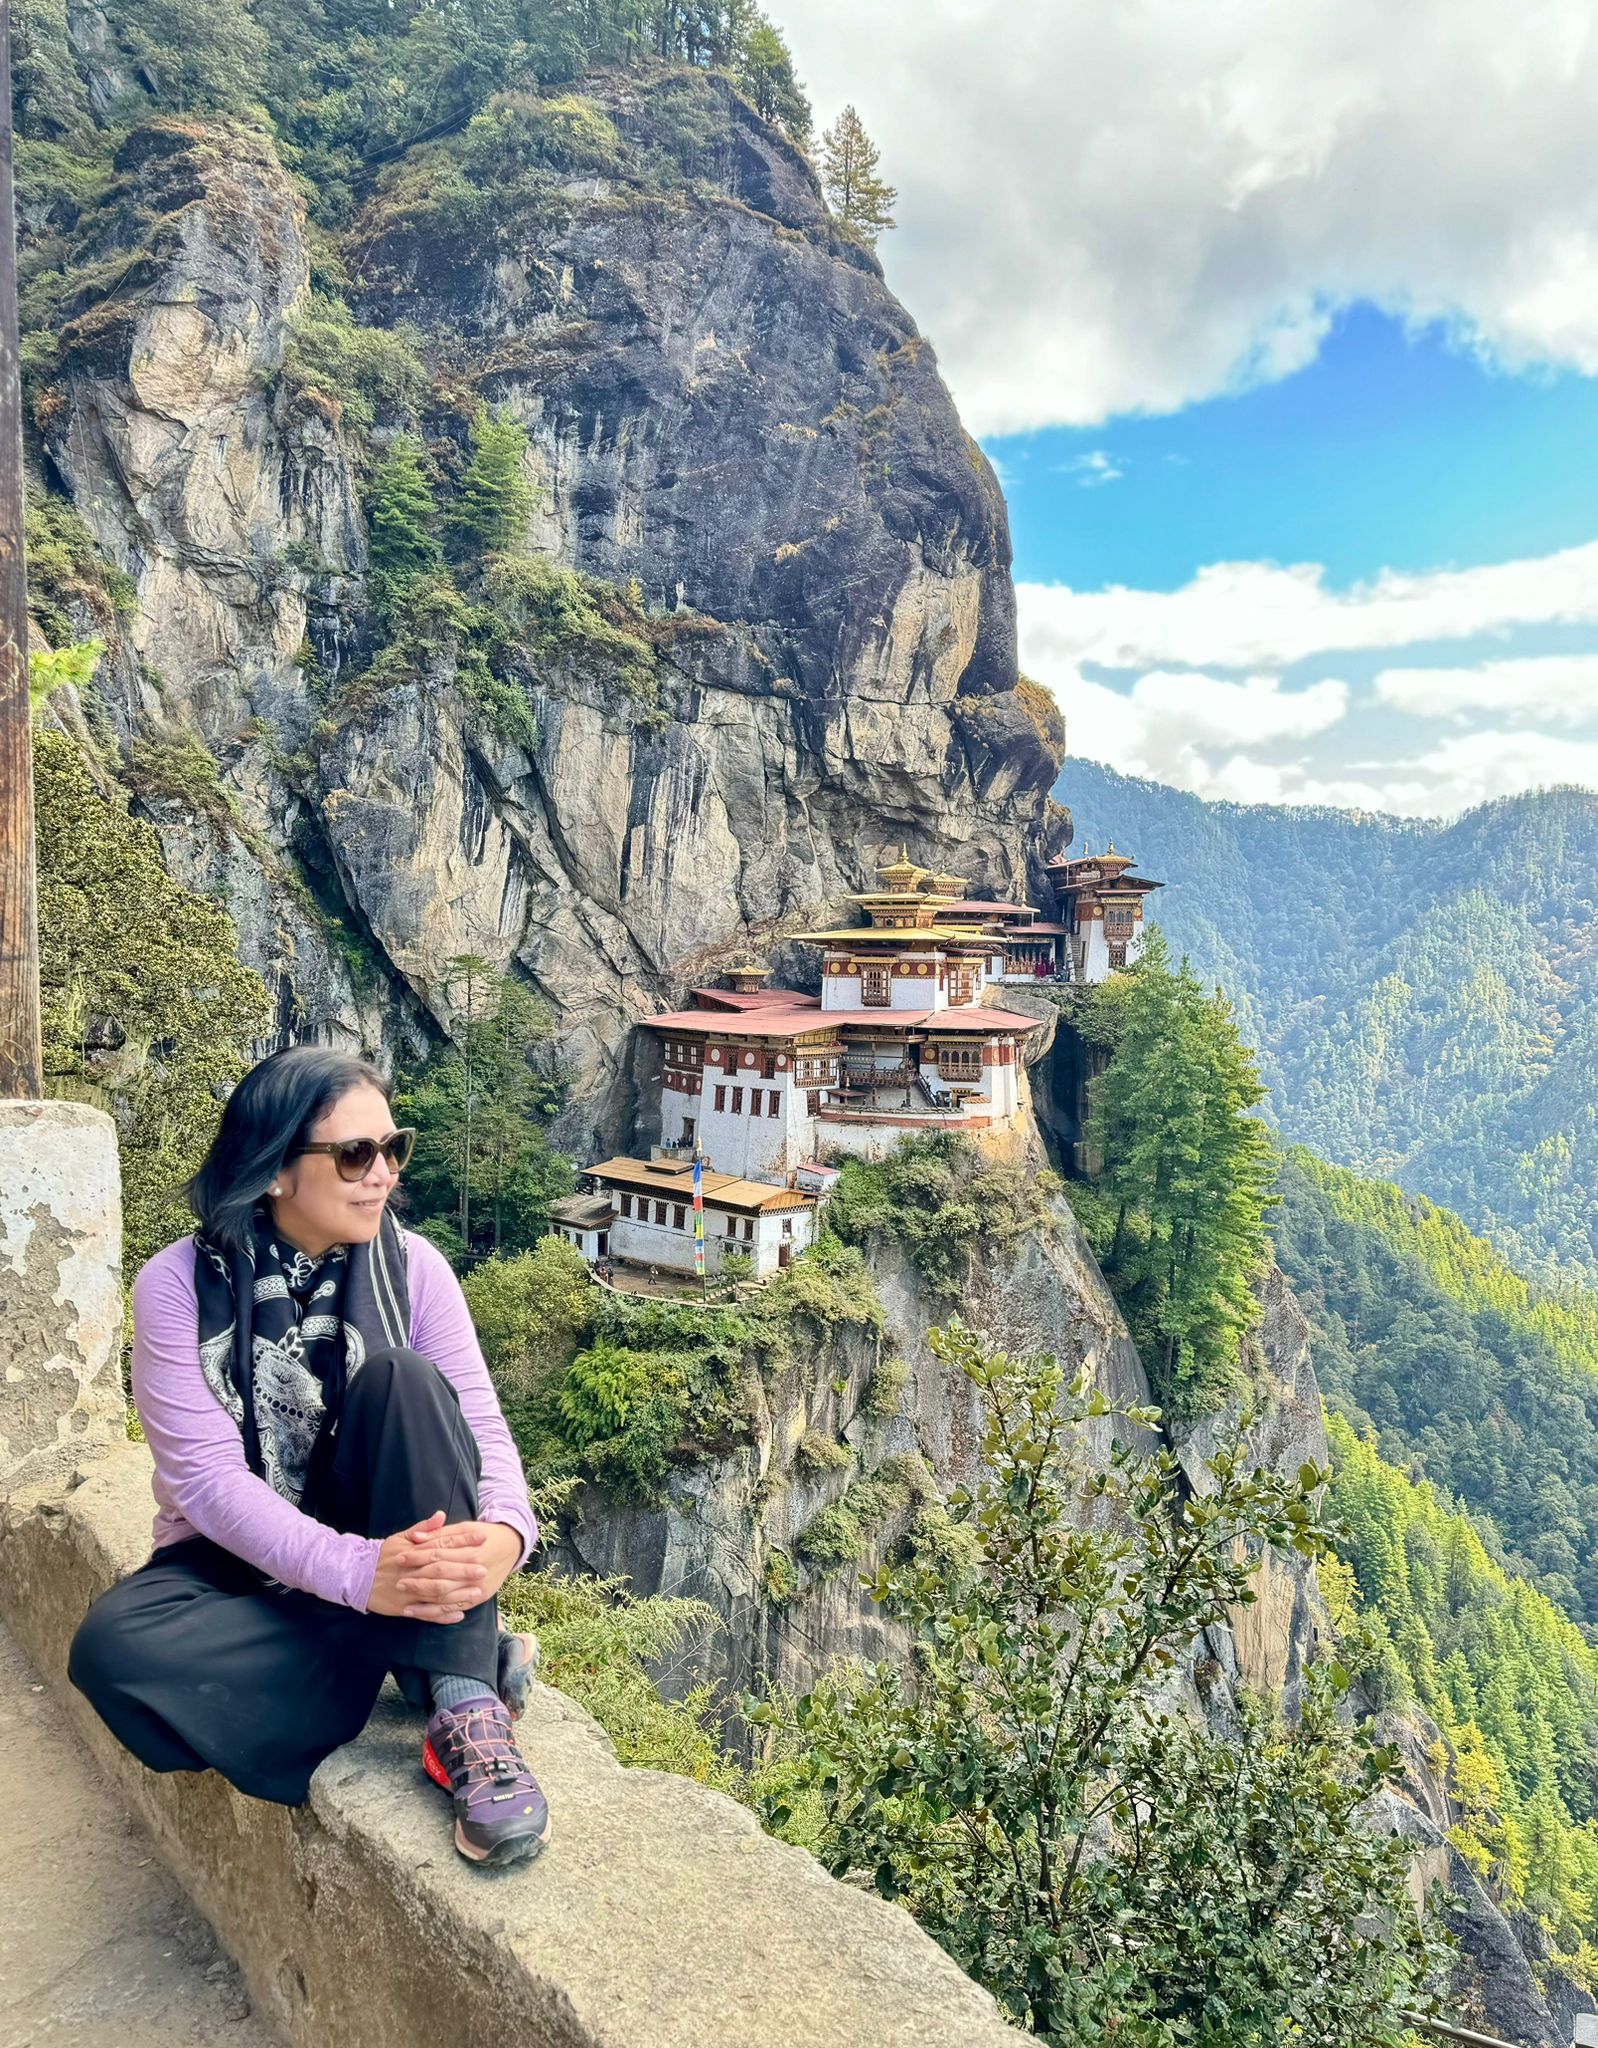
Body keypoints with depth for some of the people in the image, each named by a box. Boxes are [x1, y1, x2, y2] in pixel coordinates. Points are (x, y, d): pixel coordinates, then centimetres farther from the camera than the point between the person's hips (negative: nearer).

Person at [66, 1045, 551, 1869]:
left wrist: (504, 1531, -37)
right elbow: (205, 1475, -21)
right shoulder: (178, 1284, -13)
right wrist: (358, 1574, -35)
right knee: (116, 1648, -32)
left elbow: (479, 1424, -13)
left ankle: (462, 1706, -31)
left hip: (396, 1542, 1)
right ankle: (468, 1655, -23)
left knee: (399, 1377, -28)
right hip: (243, 1558, 0)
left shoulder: (412, 1265, -8)